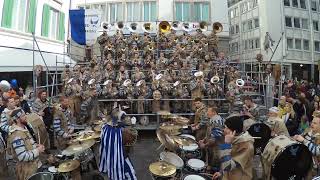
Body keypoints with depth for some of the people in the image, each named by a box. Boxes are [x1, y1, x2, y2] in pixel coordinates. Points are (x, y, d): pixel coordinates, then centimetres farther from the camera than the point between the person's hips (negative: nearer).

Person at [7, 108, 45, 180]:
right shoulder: (17, 135, -27)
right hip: (27, 170, -9)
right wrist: (37, 150, -19)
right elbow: (22, 157, -30)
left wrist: (36, 146, 1)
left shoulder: (23, 128, 4)